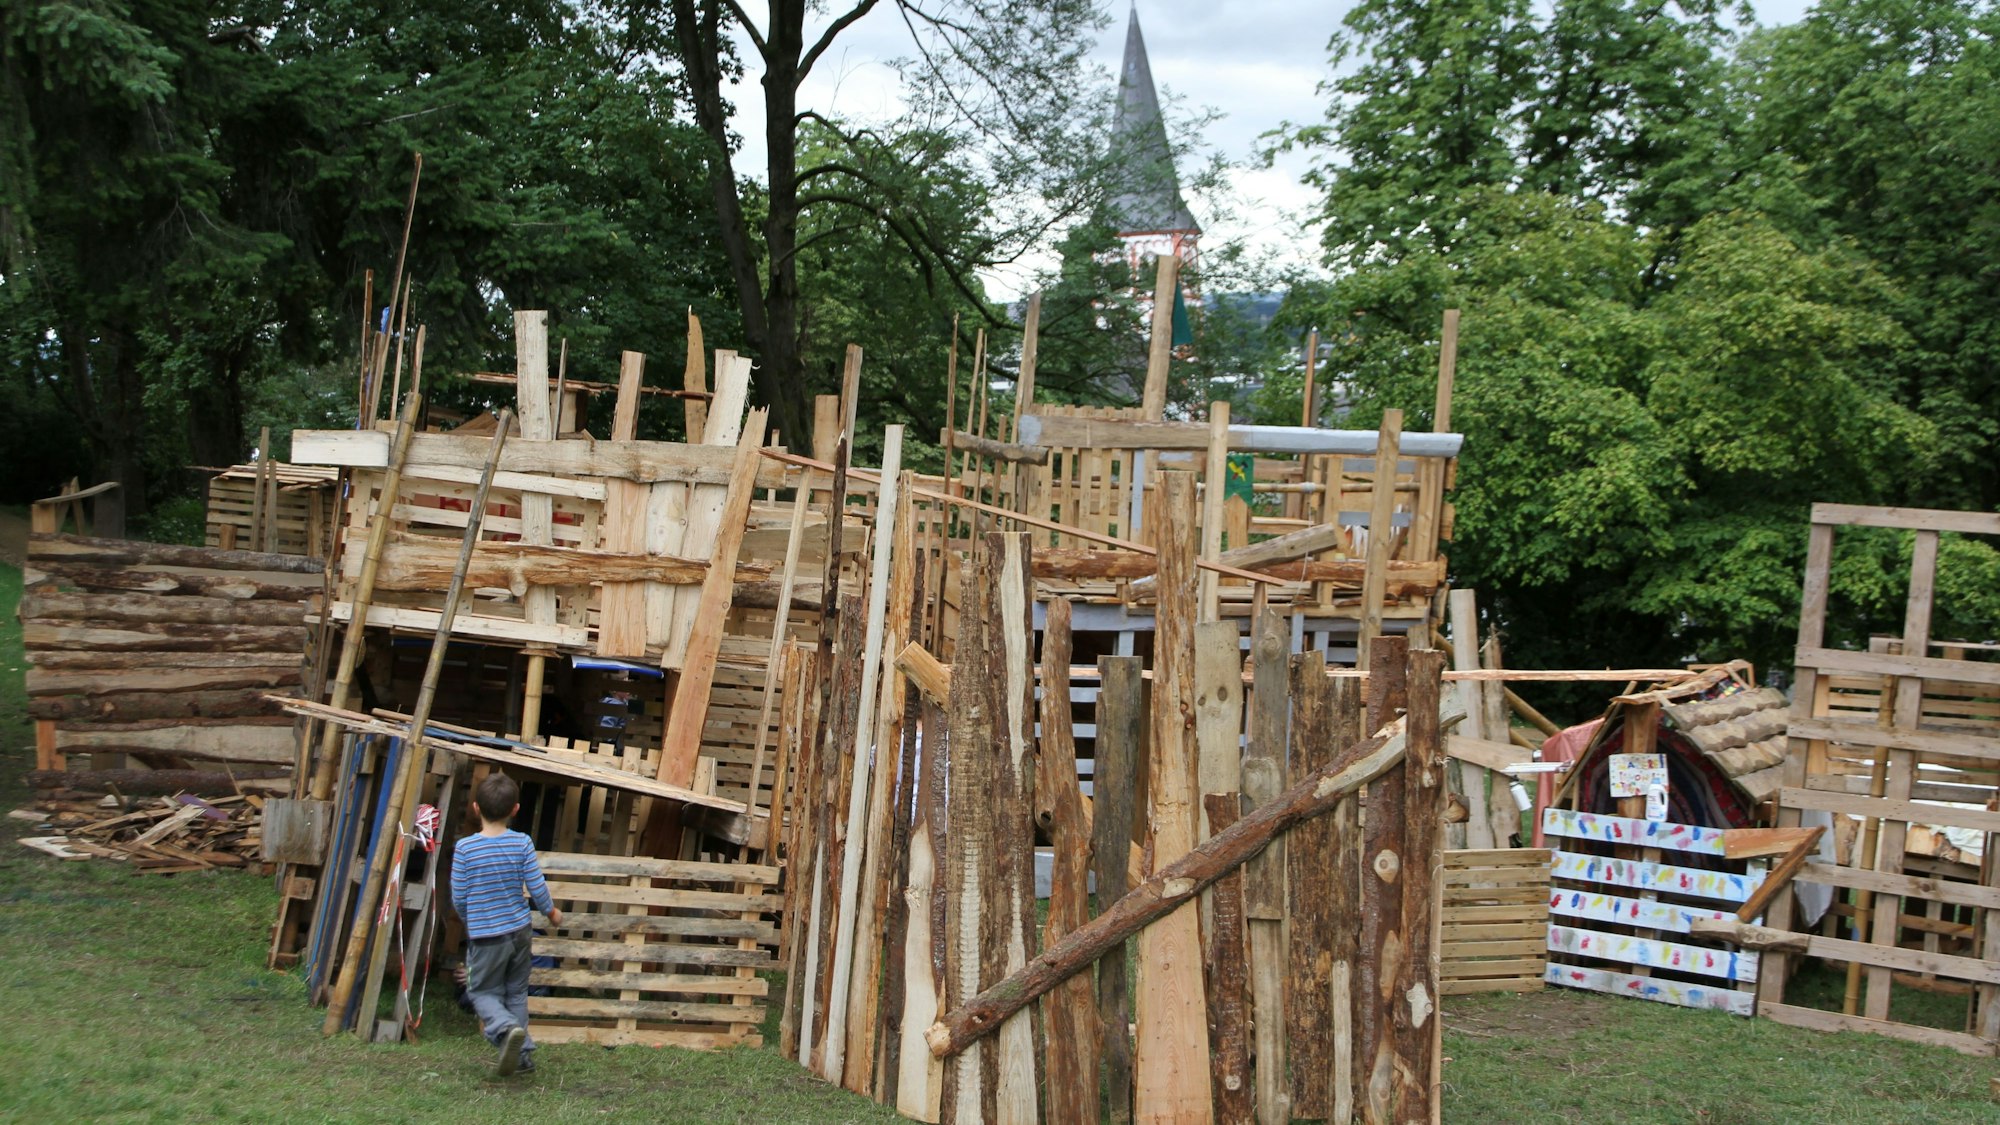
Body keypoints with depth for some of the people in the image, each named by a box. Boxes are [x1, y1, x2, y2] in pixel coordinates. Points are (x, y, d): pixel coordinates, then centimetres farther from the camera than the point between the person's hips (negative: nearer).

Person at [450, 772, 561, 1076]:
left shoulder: (464, 848, -14)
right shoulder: (522, 844, -10)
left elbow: (458, 897, -7)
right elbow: (537, 887, -6)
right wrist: (551, 911, 14)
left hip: (484, 936, -3)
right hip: (519, 930, 3)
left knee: (483, 991, 11)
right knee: (516, 992, 17)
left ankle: (507, 1028, -18)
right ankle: (523, 1054, 18)